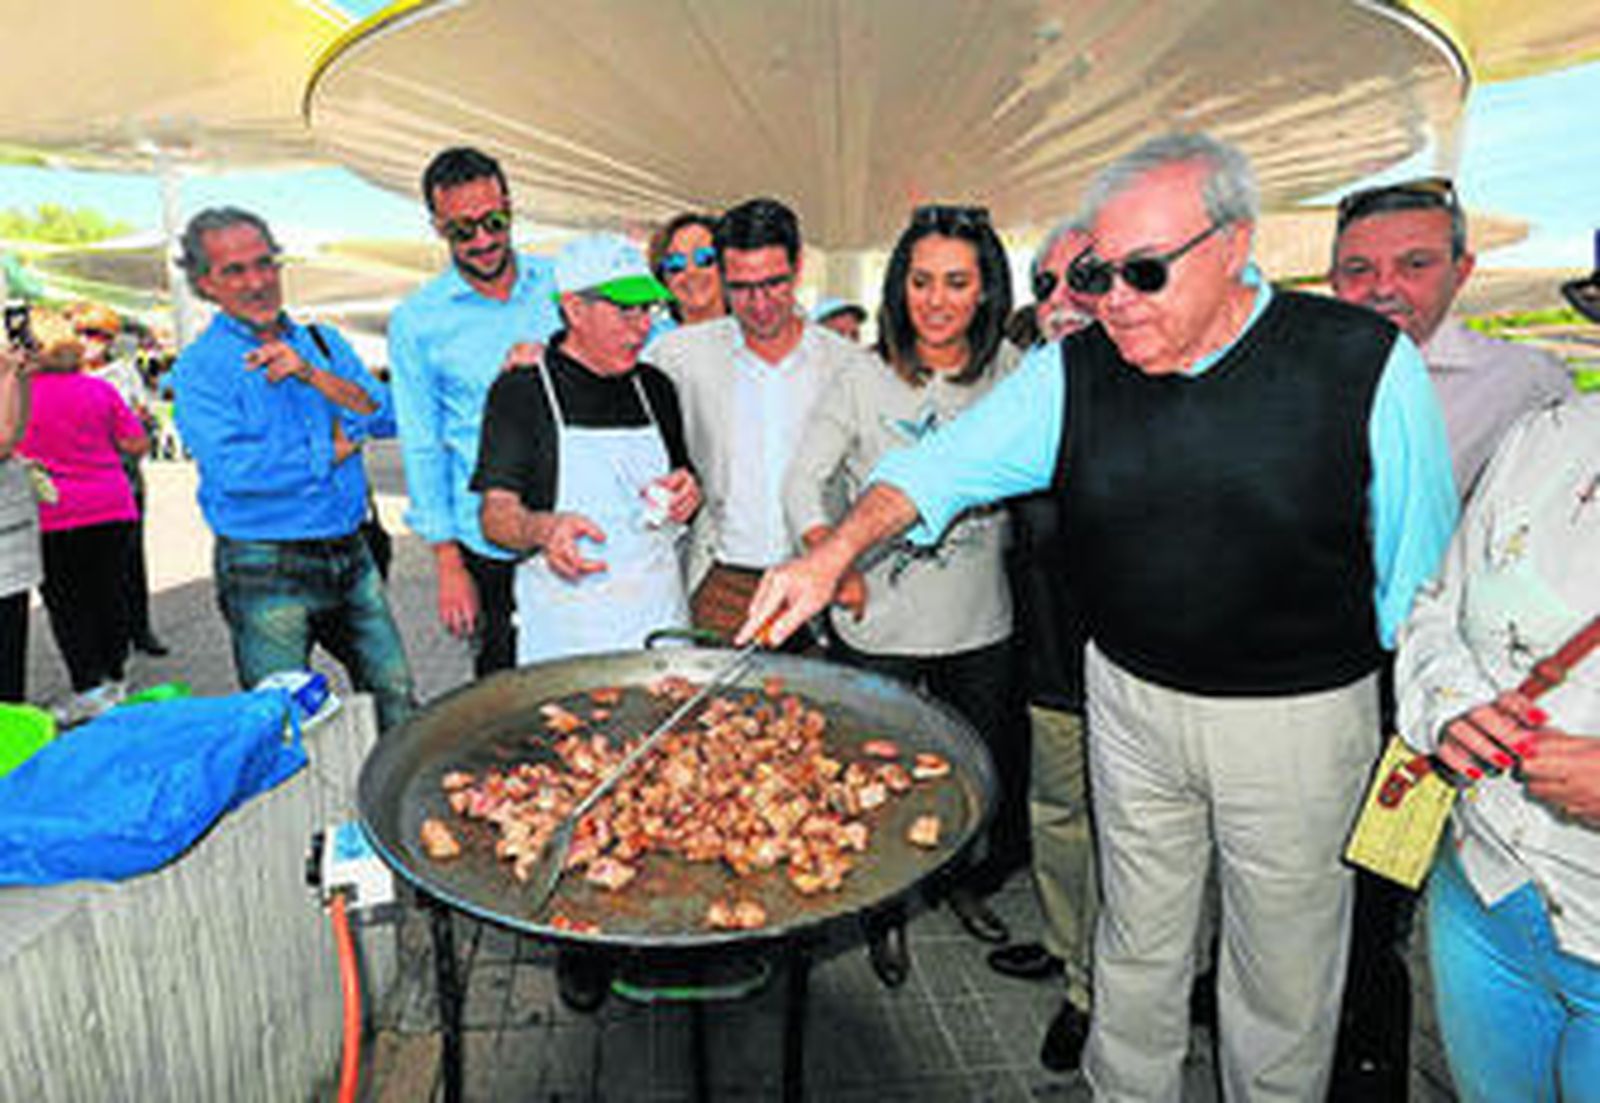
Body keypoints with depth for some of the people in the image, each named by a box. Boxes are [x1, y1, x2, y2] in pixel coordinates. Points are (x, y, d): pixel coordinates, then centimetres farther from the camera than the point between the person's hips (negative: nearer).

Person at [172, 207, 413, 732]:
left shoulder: (322, 342, 11)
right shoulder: (199, 368, -5)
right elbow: (235, 470, -19)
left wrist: (310, 373, -15)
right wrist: (333, 453, -9)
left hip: (350, 556, 5)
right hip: (267, 572, -4)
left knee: (398, 704, 10)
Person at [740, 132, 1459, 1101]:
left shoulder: (1364, 360, -13)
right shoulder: (1075, 373, -6)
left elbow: (1420, 568, -5)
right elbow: (943, 465, -7)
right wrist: (834, 555, -22)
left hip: (1301, 719, -2)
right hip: (1132, 700, 2)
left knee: (1286, 973, 16)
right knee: (1138, 943, 20)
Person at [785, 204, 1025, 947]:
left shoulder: (1011, 372, 0)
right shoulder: (864, 383, -7)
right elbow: (804, 479, -4)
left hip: (982, 625, 3)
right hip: (878, 625, -2)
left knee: (985, 772, 18)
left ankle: (968, 886, 47)